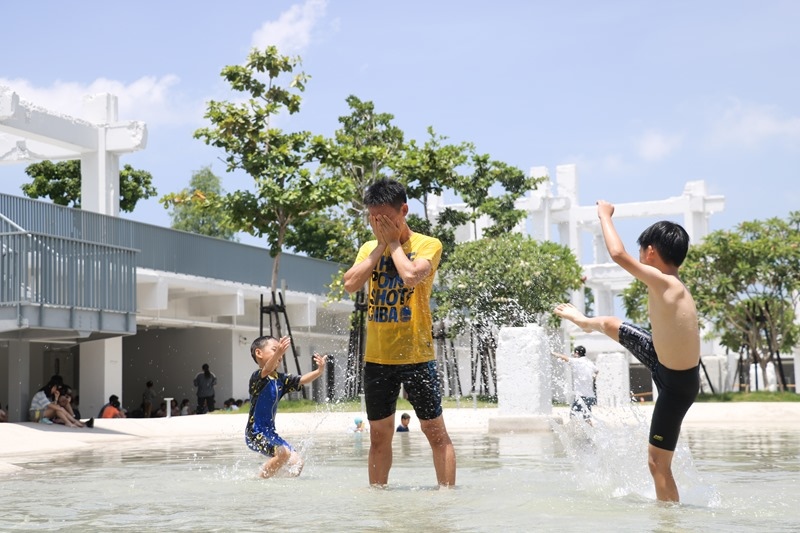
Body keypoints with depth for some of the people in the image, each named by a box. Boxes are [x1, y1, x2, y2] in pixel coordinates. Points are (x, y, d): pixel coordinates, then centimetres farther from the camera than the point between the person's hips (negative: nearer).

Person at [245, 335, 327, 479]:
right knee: (283, 453, -28)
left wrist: (319, 371, -17)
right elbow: (267, 370, -36)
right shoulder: (257, 377, -14)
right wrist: (278, 352, -55)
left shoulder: (281, 379, 9)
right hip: (255, 433, -8)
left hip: (270, 433, 8)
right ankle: (260, 479, -11)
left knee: (297, 462, 2)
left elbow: (302, 380, 3)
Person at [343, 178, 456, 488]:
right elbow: (351, 284, -6)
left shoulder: (427, 245, -4)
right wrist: (381, 245, -5)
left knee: (435, 431, 0)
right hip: (377, 357, 4)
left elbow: (411, 276, -23)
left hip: (416, 355, -4)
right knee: (379, 434, 11)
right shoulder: (369, 249, 10)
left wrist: (393, 241, -10)